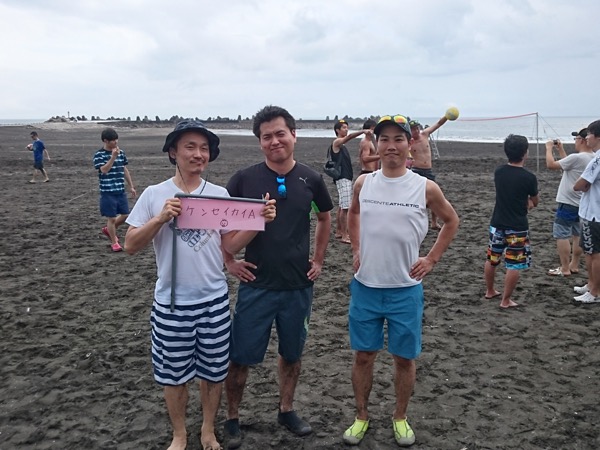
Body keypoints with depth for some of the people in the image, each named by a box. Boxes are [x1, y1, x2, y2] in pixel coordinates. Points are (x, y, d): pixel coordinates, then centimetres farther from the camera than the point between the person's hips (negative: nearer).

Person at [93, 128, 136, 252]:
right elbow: (104, 170, -23)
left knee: (125, 215, 9)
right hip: (108, 193, -5)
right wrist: (113, 156, -30)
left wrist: (131, 186, 16)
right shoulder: (99, 155, -9)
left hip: (121, 192, 6)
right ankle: (114, 242, 18)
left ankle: (108, 229, 34)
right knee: (111, 218, 1)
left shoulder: (121, 153, 7)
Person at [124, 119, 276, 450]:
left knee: (213, 371, 14)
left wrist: (260, 220, -13)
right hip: (171, 303, -1)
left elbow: (230, 245, 1)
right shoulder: (155, 195, -6)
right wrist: (161, 218, -22)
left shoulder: (220, 194, 0)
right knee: (174, 373, 13)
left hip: (214, 300, 2)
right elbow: (131, 246, -6)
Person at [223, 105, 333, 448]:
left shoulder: (310, 179, -1)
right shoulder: (245, 179, -7)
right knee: (241, 358, 4)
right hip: (256, 284, -2)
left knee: (292, 353, 16)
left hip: (299, 285, 2)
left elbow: (325, 218, 15)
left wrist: (319, 259, 10)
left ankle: (287, 410, 37)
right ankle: (232, 419, 24)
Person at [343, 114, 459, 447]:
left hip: (406, 289, -1)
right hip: (365, 286, 2)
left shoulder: (425, 188, -8)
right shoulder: (363, 183, -2)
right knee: (363, 355, 11)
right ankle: (362, 416, 30)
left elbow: (451, 221, 8)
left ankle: (400, 417, 32)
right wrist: (356, 250, 8)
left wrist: (431, 259, 1)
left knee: (404, 358, 11)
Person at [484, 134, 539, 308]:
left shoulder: (498, 172, 0)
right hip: (517, 227, -6)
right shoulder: (529, 177, -15)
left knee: (492, 259, 19)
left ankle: (489, 291, 34)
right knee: (514, 265, 3)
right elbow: (535, 202, 3)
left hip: (497, 223, 6)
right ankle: (506, 300, 7)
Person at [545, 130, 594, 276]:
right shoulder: (592, 158, 7)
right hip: (581, 204, 9)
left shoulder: (577, 157, -23)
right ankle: (574, 265, 24)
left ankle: (564, 269, 1)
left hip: (568, 204, -9)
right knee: (577, 235, 16)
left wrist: (549, 148, -3)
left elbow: (551, 165, -18)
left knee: (561, 235, -2)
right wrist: (560, 149, 20)